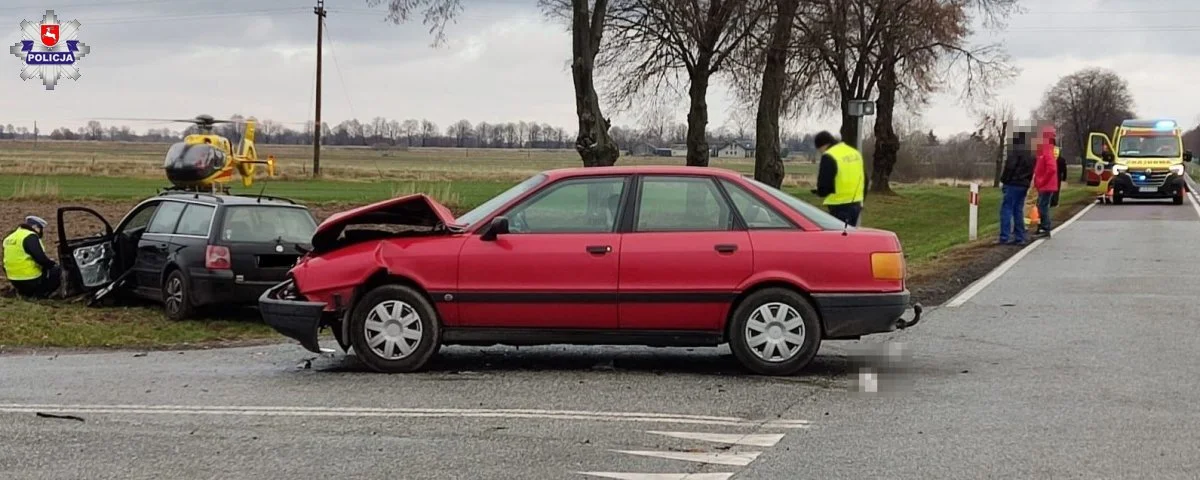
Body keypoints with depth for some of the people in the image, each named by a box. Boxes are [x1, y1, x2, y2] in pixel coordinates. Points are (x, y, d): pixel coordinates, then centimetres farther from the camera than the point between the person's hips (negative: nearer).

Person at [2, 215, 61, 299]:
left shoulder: (10, 238, 12)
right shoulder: (30, 237, -15)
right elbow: (41, 258, -22)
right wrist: (53, 264, -4)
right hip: (31, 281, -9)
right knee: (57, 271, 3)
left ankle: (24, 292, 14)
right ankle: (39, 294, -5)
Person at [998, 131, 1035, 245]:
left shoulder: (1015, 150, -13)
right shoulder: (1030, 153, 14)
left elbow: (1010, 167, -18)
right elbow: (1031, 171, 18)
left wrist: (1003, 180, -9)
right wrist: (1027, 182, 20)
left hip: (1013, 184, -8)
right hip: (1024, 185, 8)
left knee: (1006, 209, -7)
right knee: (1018, 211, 12)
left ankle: (1004, 237, -12)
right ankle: (1019, 237, 11)